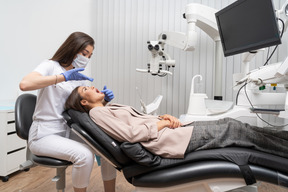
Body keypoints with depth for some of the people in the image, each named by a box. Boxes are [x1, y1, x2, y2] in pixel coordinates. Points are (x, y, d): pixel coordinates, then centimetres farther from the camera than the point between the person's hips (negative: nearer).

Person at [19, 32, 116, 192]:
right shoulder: (51, 66, -5)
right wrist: (63, 77, -28)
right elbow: (25, 84, -26)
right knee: (84, 154, -29)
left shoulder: (80, 77, 13)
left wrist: (104, 101, -10)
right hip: (45, 134, -6)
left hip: (69, 131, 6)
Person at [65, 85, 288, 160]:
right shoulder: (97, 113, -4)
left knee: (229, 123, 5)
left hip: (165, 129, 8)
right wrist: (161, 123, -10)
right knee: (234, 130, -5)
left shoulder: (110, 108, 22)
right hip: (165, 140, -8)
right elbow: (130, 133, -17)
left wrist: (164, 117, 2)